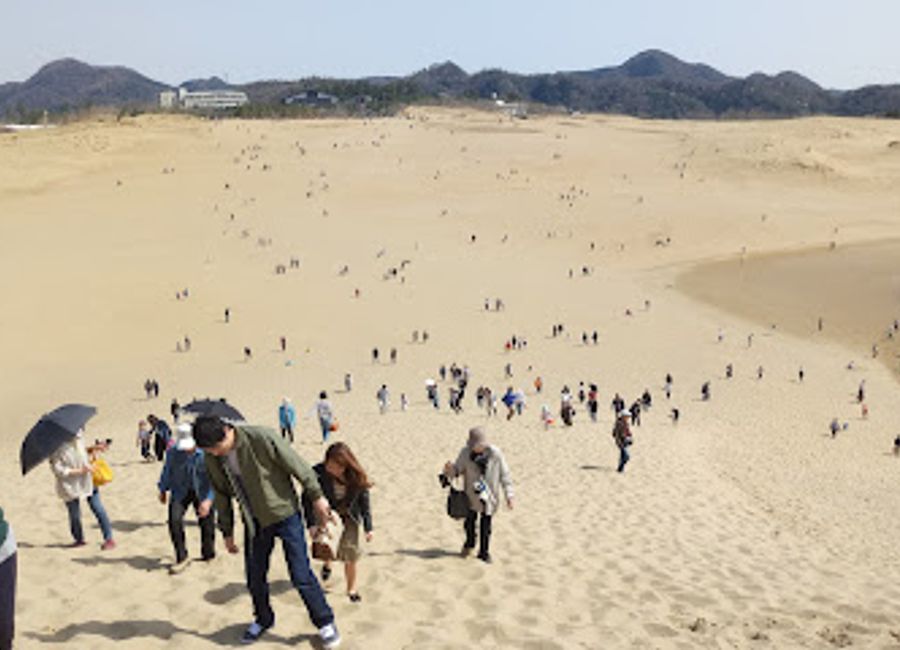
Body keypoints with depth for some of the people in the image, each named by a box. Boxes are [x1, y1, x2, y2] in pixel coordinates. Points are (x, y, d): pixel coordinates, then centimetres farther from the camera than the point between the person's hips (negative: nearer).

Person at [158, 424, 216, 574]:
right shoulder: (172, 453, -11)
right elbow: (167, 472, 9)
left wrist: (208, 500, -25)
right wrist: (163, 490, 17)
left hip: (202, 493, -2)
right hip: (180, 492, 2)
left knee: (207, 524, 8)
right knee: (174, 520, -17)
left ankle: (208, 554, 34)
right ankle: (181, 558, -3)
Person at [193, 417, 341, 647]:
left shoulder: (261, 438, -26)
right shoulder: (212, 459, -7)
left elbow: (297, 465, -17)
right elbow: (222, 494, 8)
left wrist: (316, 496, -10)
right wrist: (227, 532, 13)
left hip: (285, 514, -5)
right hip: (255, 522, 5)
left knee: (301, 574, -3)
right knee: (254, 577, 11)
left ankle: (325, 622, 16)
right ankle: (263, 619, 38)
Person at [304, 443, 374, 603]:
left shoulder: (356, 477, -20)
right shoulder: (318, 473, -25)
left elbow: (364, 501, -9)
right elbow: (307, 499, -16)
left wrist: (368, 527, -8)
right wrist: (311, 524, -23)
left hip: (349, 517, 0)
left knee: (350, 554, -3)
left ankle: (351, 588, 19)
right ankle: (327, 564, 37)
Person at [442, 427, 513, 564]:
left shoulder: (495, 453, -17)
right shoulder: (465, 453, -14)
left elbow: (504, 475, -8)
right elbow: (457, 470, -4)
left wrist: (509, 496, -8)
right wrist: (450, 469, -28)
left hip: (489, 495, -1)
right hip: (471, 495, 2)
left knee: (486, 525, 6)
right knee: (470, 521, 17)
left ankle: (484, 552, 26)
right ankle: (469, 544, 46)